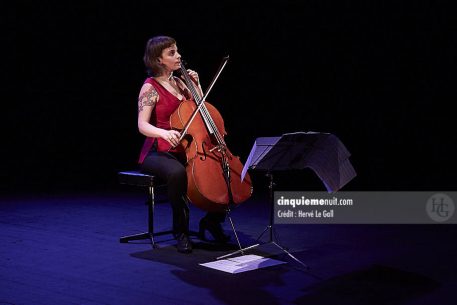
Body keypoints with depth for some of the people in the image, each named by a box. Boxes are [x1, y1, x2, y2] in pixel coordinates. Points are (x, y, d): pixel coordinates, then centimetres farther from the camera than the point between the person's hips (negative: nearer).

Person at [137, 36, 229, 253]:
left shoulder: (178, 82, 13)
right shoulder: (150, 87, -8)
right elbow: (142, 125, -19)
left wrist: (196, 85, 8)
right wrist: (164, 133, -39)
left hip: (184, 151, 7)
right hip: (158, 153, -7)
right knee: (177, 172, -41)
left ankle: (213, 219, 10)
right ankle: (181, 231, -21)